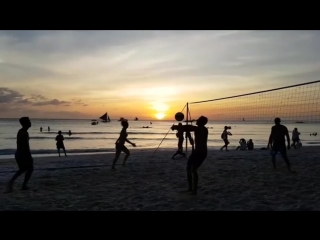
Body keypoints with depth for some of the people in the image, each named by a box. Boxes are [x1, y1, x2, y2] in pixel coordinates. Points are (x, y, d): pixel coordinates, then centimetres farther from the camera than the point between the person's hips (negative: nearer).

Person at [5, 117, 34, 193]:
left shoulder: (20, 131, 12)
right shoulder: (25, 133, -19)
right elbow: (26, 146, -24)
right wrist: (30, 157, -19)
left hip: (18, 153, 9)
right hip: (24, 154, -9)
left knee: (22, 169, 22)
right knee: (30, 169, 9)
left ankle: (11, 182, 6)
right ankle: (24, 186, 9)